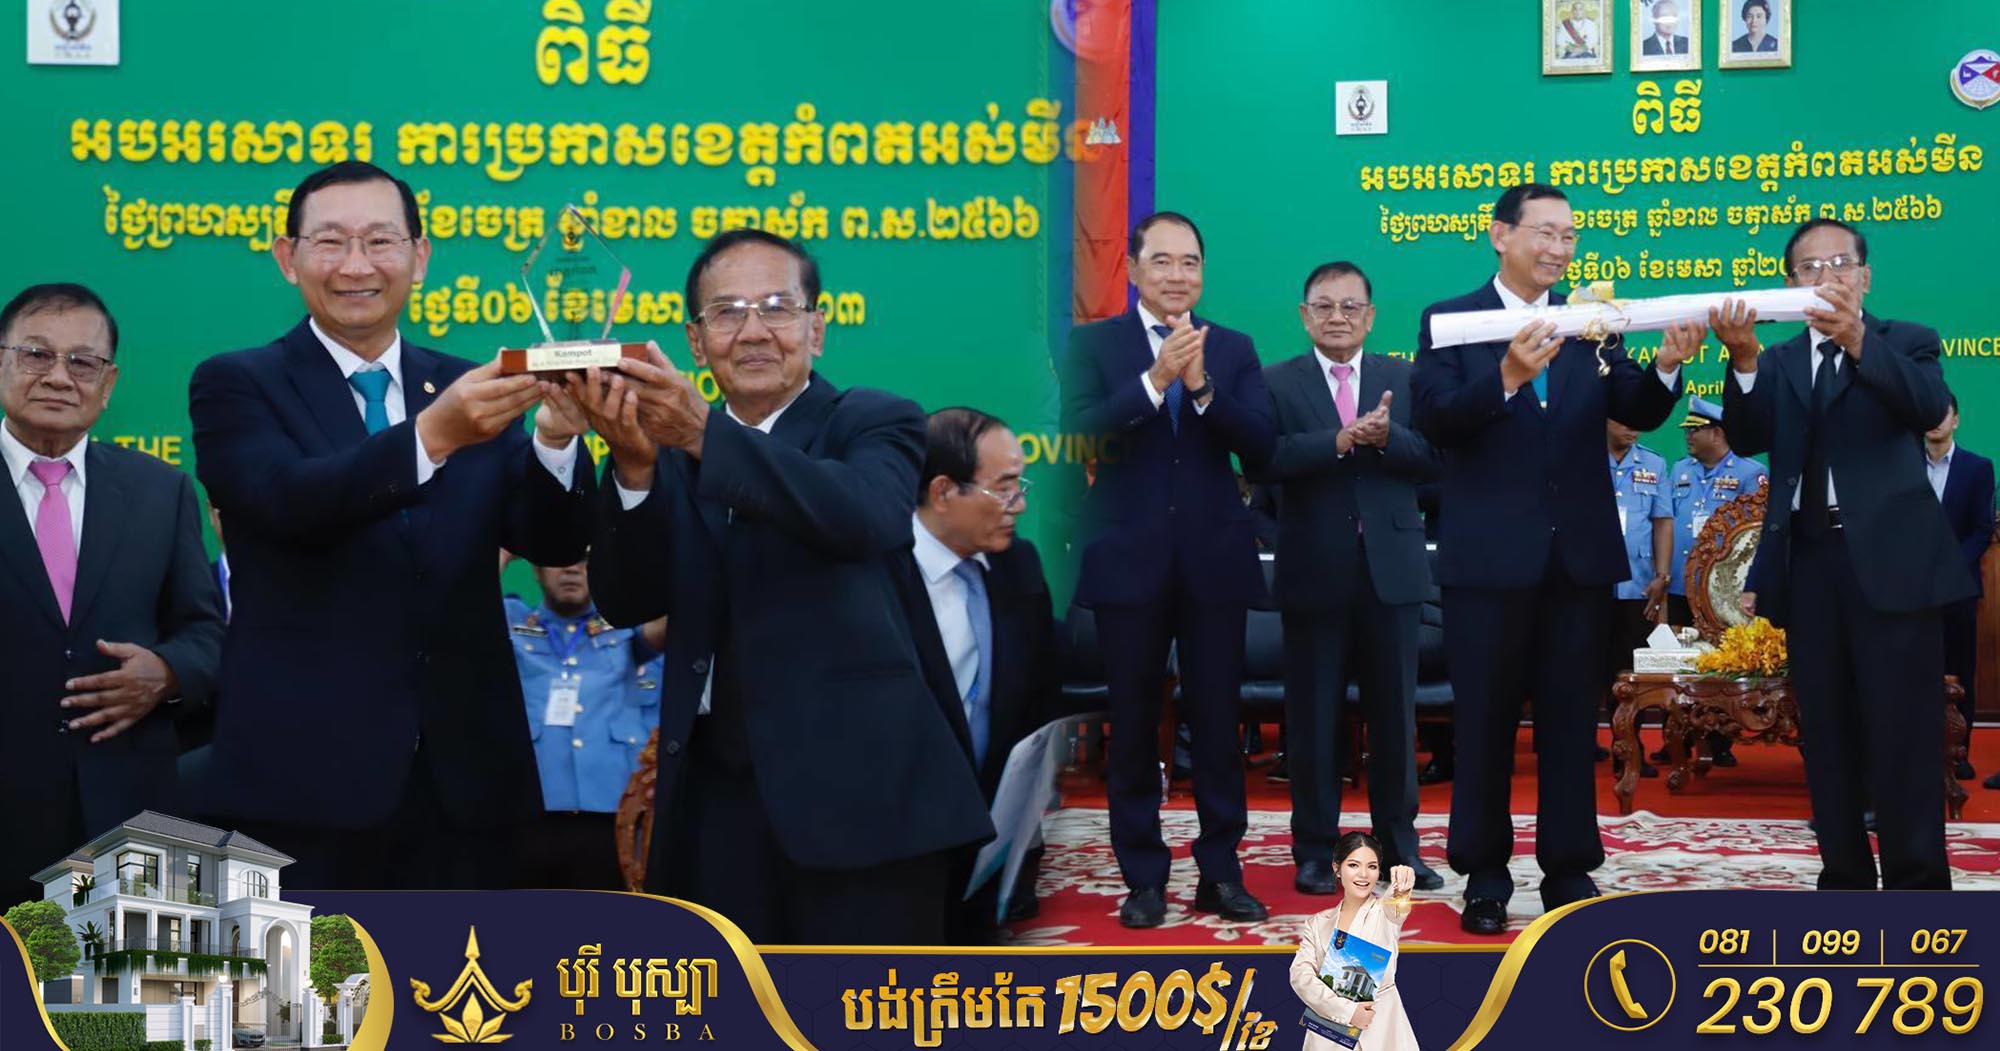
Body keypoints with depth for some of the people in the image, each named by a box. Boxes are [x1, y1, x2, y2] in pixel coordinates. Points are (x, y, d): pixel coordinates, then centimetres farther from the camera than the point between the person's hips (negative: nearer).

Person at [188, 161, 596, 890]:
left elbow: (554, 544, -3)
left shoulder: (470, 390, 9)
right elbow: (292, 500, -20)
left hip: (465, 782, 3)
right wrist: (432, 436, -36)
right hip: (303, 784, -3)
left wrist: (557, 437, -22)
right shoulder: (237, 386, 0)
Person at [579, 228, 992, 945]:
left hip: (856, 791, -4)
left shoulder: (874, 423, 2)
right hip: (715, 798, 4)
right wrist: (633, 464, -16)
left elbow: (868, 516, -22)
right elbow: (626, 603, 0)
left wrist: (705, 436, -30)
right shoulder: (675, 448, 12)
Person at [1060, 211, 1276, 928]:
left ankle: (1221, 872, 16)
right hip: (1129, 560, -1)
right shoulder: (1093, 344, 3)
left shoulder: (1232, 349, 7)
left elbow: (1260, 449, -4)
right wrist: (1155, 379, -22)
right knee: (1134, 725, 5)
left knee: (1217, 722, 5)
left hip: (1215, 558, 1)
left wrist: (1202, 386, -18)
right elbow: (1079, 433, -12)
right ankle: (1143, 877, 15)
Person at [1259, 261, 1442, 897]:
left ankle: (1400, 845, 21)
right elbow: (1266, 461, -14)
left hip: (1391, 569, 2)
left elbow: (1433, 461, -2)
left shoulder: (1404, 380, 8)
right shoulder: (1277, 384, 2)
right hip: (1314, 573, -1)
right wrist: (1338, 441, -25)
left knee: (1395, 714, 9)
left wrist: (1388, 437, -20)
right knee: (1313, 718, 5)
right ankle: (1315, 851, 16)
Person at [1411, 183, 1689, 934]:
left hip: (1579, 552, 3)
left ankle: (1570, 869, 19)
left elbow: (1636, 413, -2)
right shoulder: (1450, 320, -1)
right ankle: (1485, 874, 16)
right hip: (1489, 556, -3)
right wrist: (1507, 379, -29)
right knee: (1485, 719, 5)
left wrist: (1667, 366, -23)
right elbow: (1431, 417, -14)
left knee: (1572, 717, 9)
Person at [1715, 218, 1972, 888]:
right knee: (1828, 737, 9)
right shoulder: (1778, 363, 15)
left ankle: (1916, 891, 0)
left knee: (1903, 737, -5)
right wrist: (1743, 358, -20)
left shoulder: (1906, 343, 7)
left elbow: (1928, 408, -14)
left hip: (1889, 560, -3)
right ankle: (1844, 879, 18)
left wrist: (1857, 340, -30)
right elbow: (1748, 438, -3)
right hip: (1809, 563, 4)